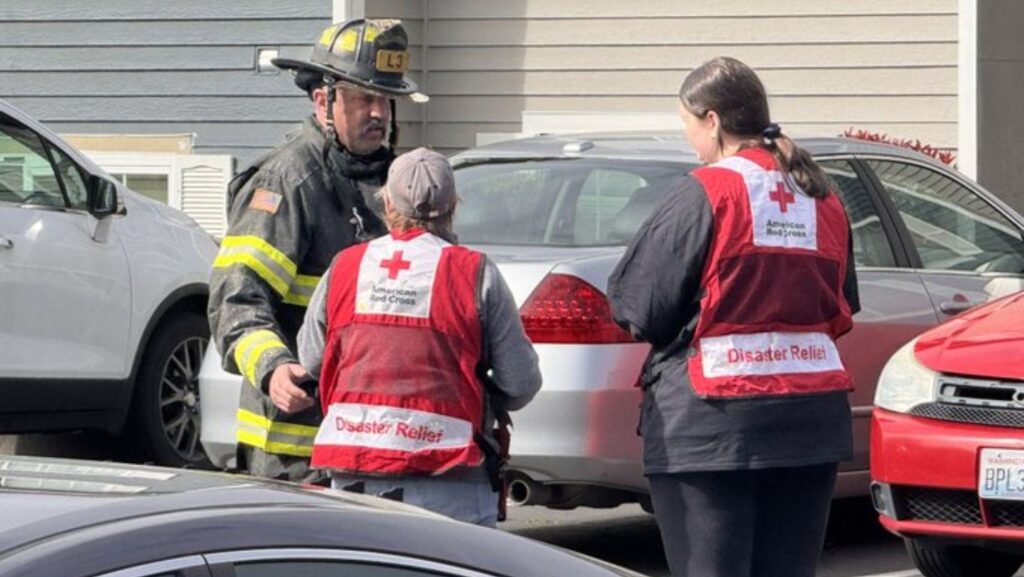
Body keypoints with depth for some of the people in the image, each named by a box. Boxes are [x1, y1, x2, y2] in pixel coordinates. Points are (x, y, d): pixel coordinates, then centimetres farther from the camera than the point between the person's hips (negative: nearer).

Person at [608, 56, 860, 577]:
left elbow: (641, 309, -8)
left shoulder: (705, 193, -10)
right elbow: (842, 310, 19)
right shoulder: (823, 199, 9)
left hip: (711, 424, -6)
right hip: (813, 417, 6)